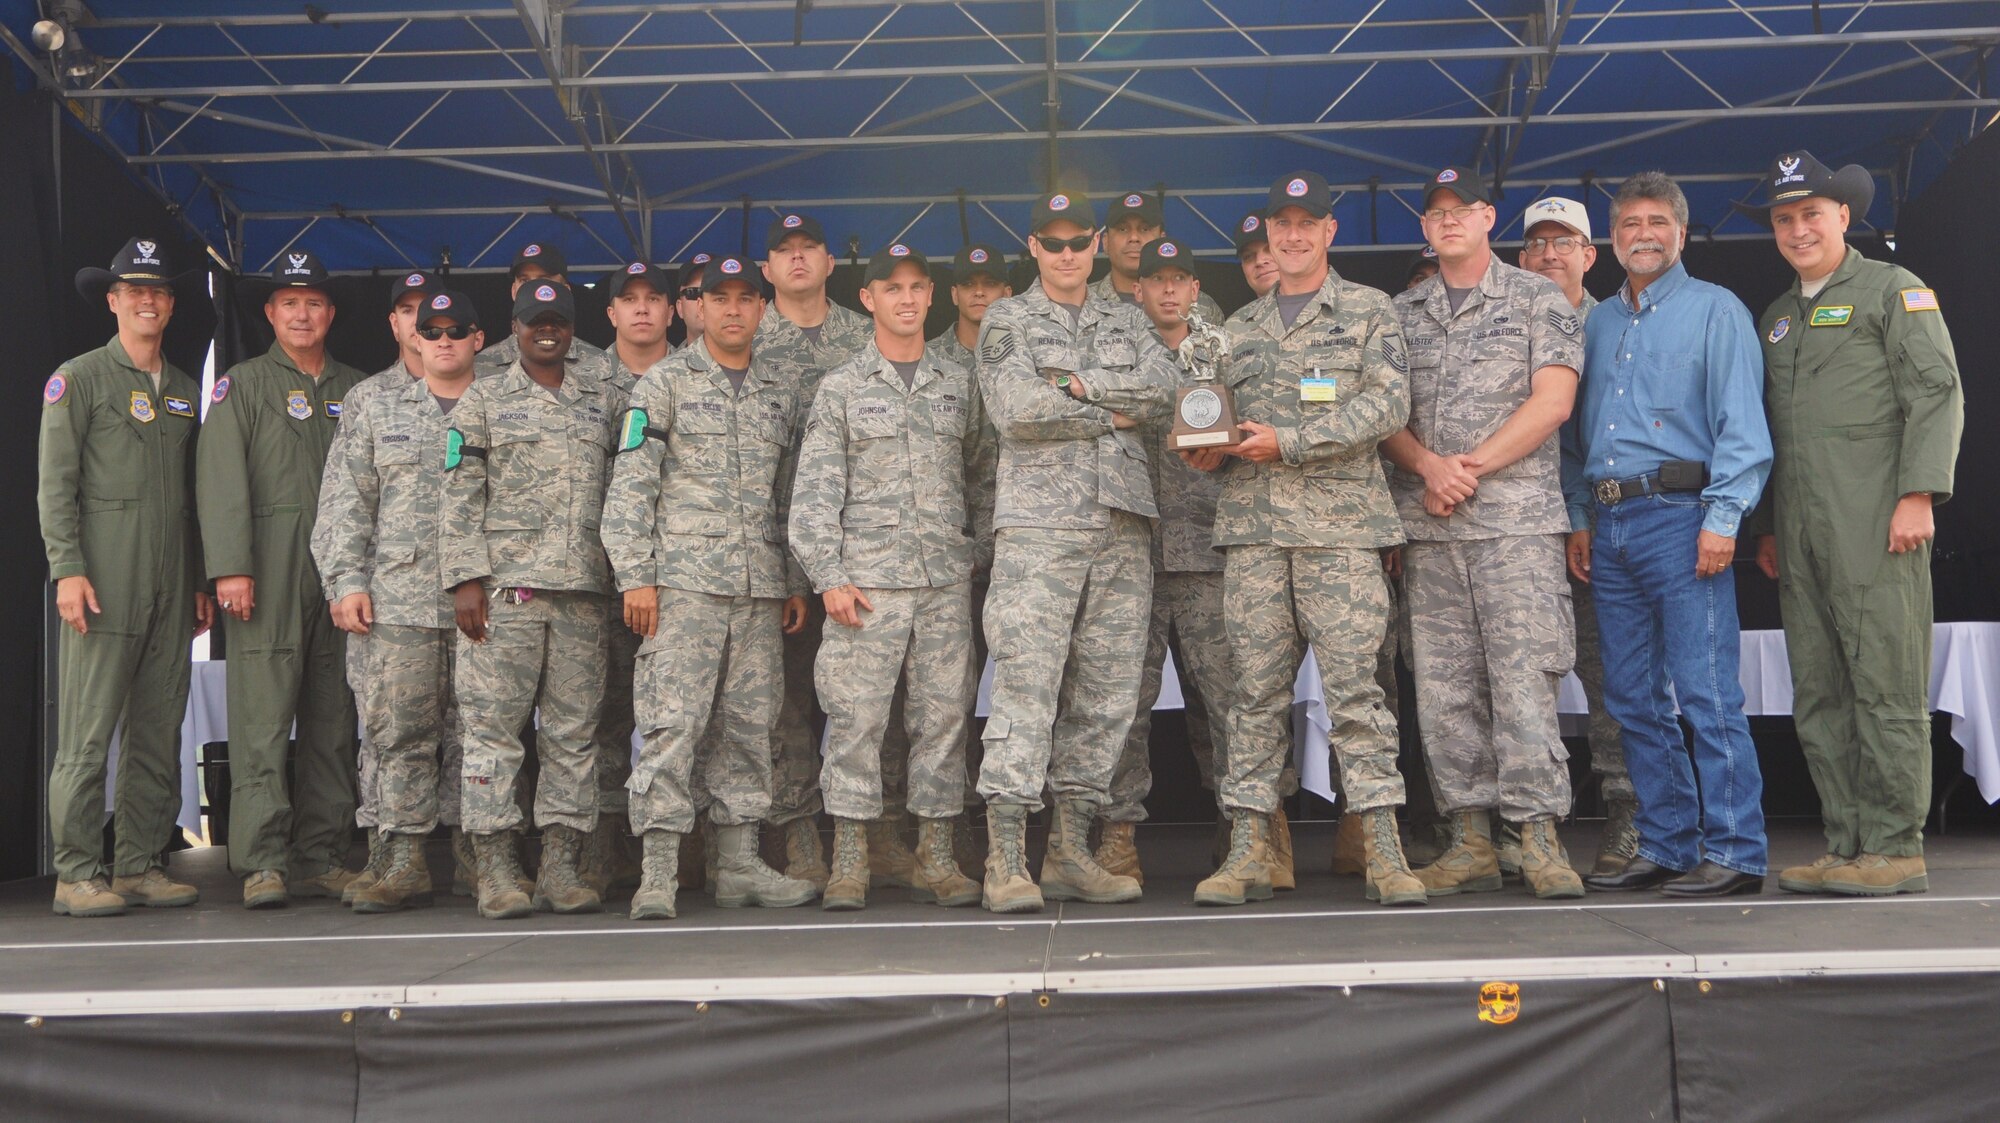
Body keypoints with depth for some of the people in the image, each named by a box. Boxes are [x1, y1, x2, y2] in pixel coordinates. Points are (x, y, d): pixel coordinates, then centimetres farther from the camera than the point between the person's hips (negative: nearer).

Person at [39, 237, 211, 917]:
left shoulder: (185, 392, 19)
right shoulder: (78, 379, 3)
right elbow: (55, 485, -3)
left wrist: (202, 581, 14)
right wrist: (67, 569, -12)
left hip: (171, 592, 5)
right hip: (103, 583, -5)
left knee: (159, 733, 5)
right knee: (87, 734, -5)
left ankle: (142, 866, 12)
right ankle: (78, 874, 1)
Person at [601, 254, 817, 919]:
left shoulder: (782, 391, 16)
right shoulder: (665, 382, 3)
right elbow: (629, 486, -2)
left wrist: (796, 583, 14)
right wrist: (635, 576, -10)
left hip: (760, 587, 5)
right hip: (684, 580, -5)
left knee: (749, 726, 7)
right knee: (673, 722, -9)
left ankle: (738, 865, 15)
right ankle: (657, 876, -5)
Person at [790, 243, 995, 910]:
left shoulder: (959, 385, 15)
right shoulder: (842, 387, 7)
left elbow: (983, 468, 20)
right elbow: (814, 491, 2)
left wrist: (975, 547, 8)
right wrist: (828, 576, -7)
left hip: (946, 579, 3)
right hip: (866, 576, -2)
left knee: (944, 716, 2)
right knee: (856, 716, -5)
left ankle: (937, 859, 10)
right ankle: (849, 861, 2)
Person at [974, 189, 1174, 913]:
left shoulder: (1128, 322, 21)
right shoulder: (1005, 321, 9)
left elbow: (1159, 386, 1)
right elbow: (1014, 410, -9)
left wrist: (1075, 384, -7)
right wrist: (1114, 412, -1)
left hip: (1123, 526, 4)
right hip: (1037, 524, -4)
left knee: (1106, 692, 3)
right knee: (1026, 686, -11)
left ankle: (1071, 853, 11)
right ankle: (1007, 862, -8)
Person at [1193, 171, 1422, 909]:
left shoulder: (1368, 313, 8)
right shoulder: (1240, 326, 21)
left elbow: (1388, 405, -4)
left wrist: (1289, 442, -12)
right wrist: (1208, 451, 0)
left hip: (1339, 523, -3)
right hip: (1251, 525, 3)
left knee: (1353, 683, -7)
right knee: (1257, 689, 2)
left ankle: (1383, 852, -3)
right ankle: (1247, 853, 5)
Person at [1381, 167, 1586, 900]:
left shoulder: (1538, 300, 7)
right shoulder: (1402, 313, 17)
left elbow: (1552, 400, -4)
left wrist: (1473, 468, -10)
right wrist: (1427, 466, -9)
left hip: (1516, 516, -4)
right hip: (1427, 525, 4)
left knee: (1523, 678, -10)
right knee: (1443, 687, 3)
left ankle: (1540, 835, -5)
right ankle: (1471, 841, 9)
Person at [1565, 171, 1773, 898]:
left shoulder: (1715, 310, 3)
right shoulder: (1596, 324, 20)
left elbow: (1741, 424, -6)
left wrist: (1722, 517, -15)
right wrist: (1578, 519, 12)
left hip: (1679, 515, -6)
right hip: (1610, 527, 6)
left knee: (1707, 694, -8)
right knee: (1633, 700, 8)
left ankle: (1734, 853, -2)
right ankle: (1667, 849, 16)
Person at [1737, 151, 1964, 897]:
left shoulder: (1894, 291, 4)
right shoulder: (1777, 317, 23)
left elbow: (1937, 394, -4)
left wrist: (1918, 495, -14)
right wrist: (1768, 526, 18)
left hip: (1874, 527, -6)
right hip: (1801, 537, 7)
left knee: (1887, 690, -6)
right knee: (1819, 698, 6)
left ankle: (1896, 851, -1)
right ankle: (1846, 848, 11)